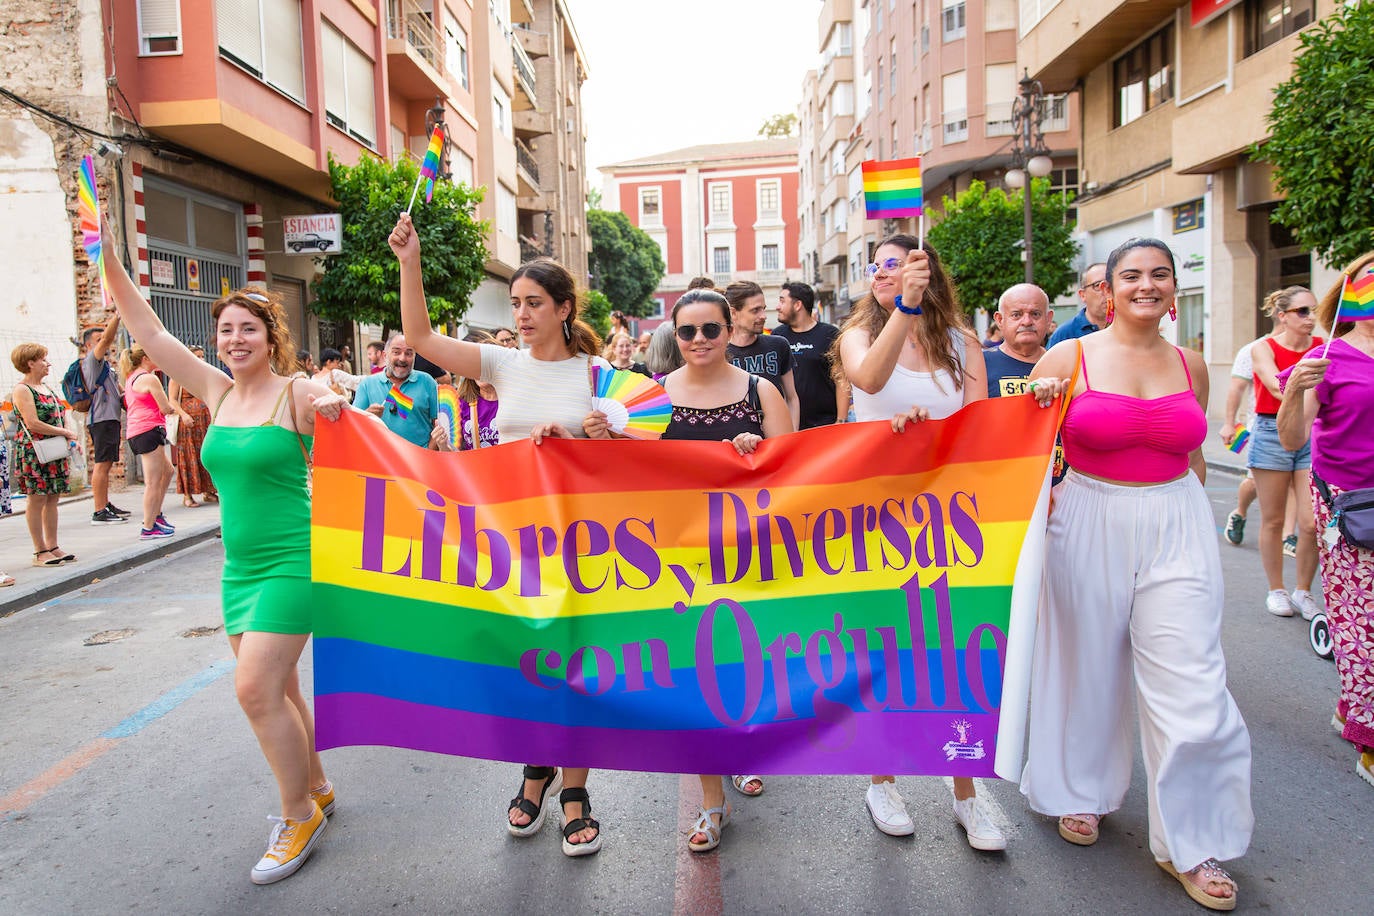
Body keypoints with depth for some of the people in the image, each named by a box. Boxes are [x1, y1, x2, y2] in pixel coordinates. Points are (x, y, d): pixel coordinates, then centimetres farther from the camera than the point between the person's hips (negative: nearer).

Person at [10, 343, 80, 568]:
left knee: (52, 499, 9)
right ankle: (40, 551, 1)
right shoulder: (22, 390, -9)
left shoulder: (46, 388, 16)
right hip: (33, 452, -8)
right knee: (37, 499, -4)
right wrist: (65, 432, -13)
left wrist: (69, 438, 3)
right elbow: (33, 424, -18)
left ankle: (52, 547, 14)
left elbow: (60, 416, 21)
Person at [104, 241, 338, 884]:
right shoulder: (216, 391, 9)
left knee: (255, 689, -10)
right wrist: (108, 260, 7)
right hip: (240, 565, 7)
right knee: (275, 690, 13)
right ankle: (316, 792, 31)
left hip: (291, 561, -7)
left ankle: (299, 818, 7)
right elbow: (150, 332, 11)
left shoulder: (299, 395, -9)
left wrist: (339, 415, -27)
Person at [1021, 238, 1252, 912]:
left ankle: (1191, 846, 17)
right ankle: (1082, 792, 38)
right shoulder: (1069, 358, -3)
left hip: (1178, 532, 2)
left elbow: (1192, 453, 19)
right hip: (1088, 528, -2)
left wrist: (1193, 520, 17)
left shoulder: (1190, 365, 8)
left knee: (1192, 689, -1)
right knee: (1088, 670, 13)